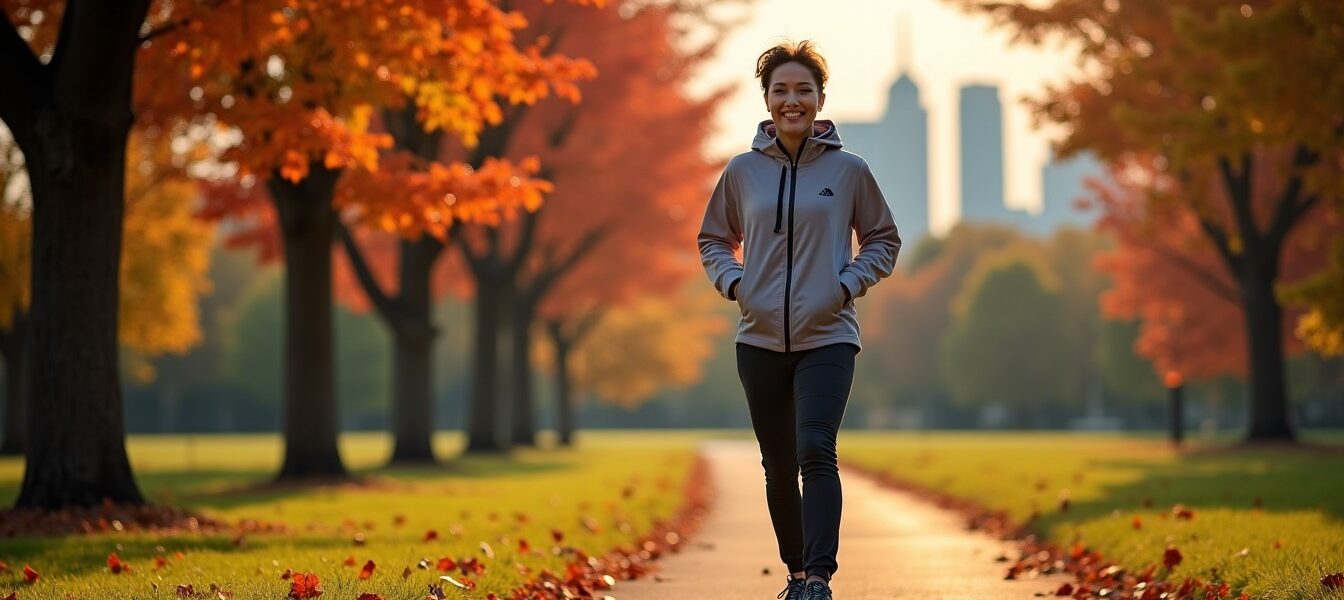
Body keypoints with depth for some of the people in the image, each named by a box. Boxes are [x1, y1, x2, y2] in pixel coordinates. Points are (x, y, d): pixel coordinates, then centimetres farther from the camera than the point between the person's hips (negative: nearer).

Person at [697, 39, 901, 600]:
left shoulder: (849, 170, -1)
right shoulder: (742, 170, 4)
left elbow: (883, 239, 10)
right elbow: (713, 239, 16)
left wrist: (848, 284, -6)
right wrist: (734, 282, -2)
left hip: (828, 338, -3)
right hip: (760, 340, 3)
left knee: (817, 452, -20)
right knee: (778, 466, 11)